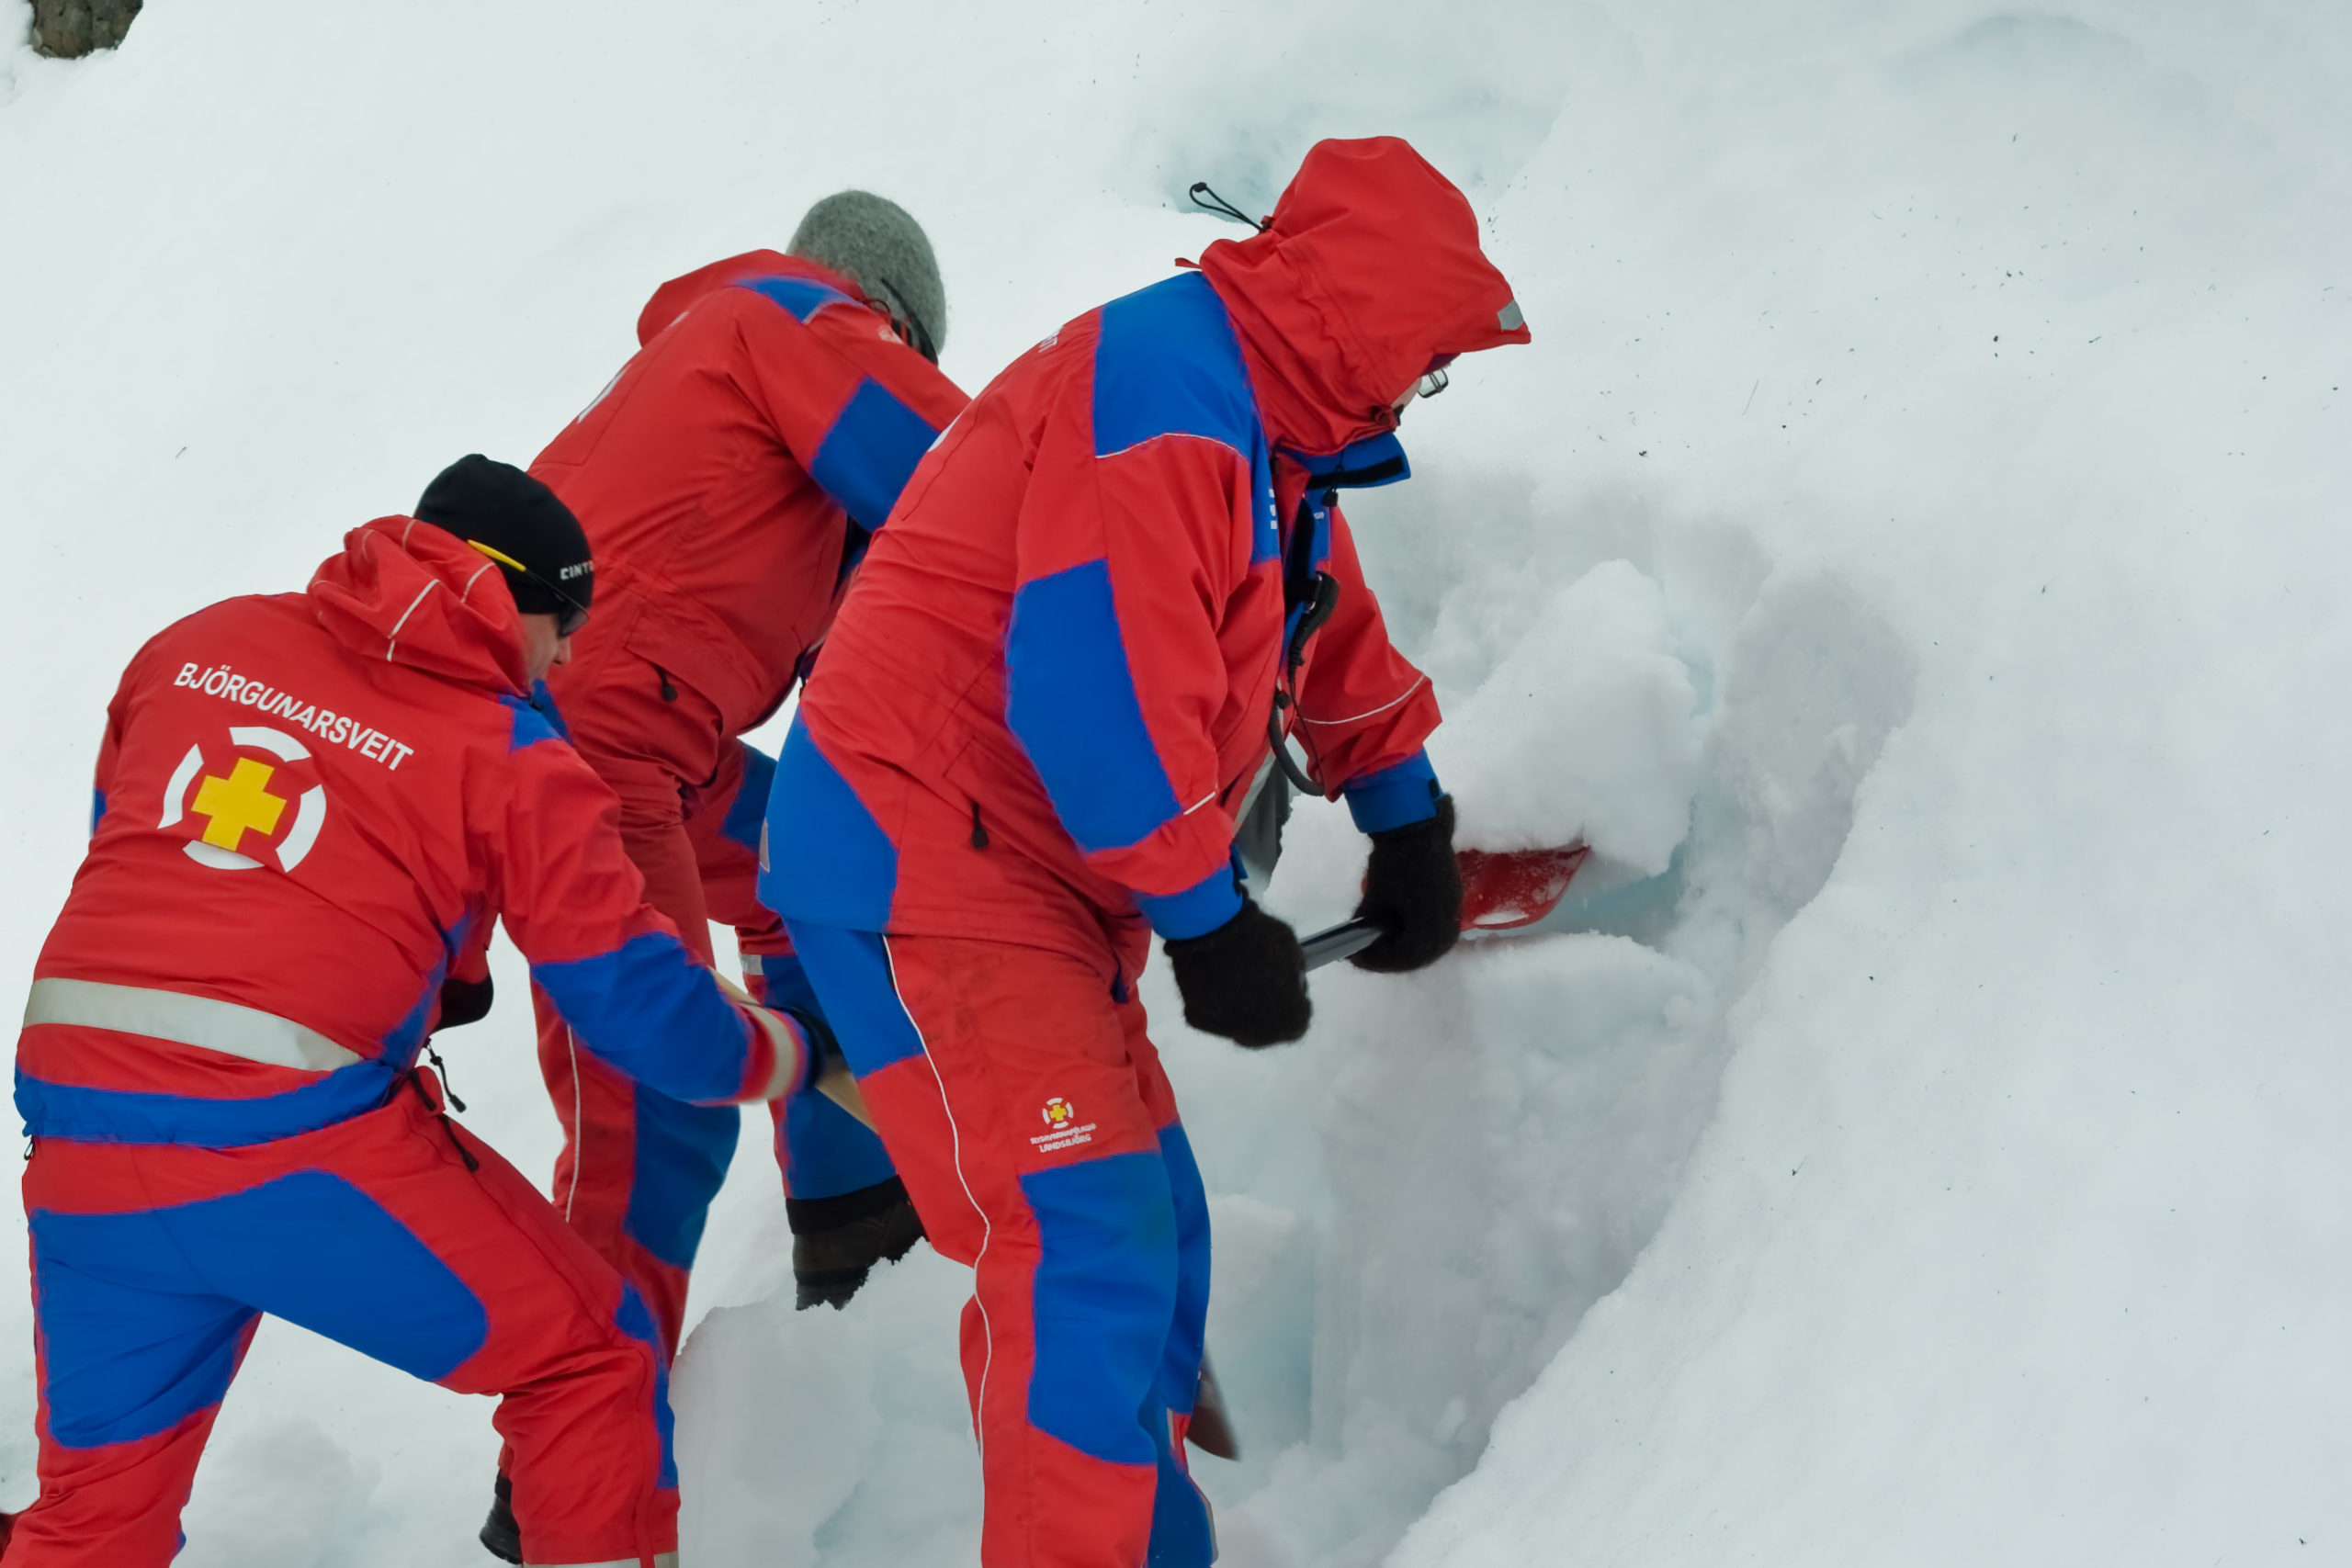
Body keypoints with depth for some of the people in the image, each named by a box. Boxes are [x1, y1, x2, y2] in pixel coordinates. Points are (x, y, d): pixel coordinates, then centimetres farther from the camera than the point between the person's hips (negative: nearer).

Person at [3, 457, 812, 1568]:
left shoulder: (199, 645, 15)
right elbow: (637, 1007, 5)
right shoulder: (511, 758, 3)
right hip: (297, 1143, -5)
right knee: (592, 1361, 13)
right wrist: (789, 1055, 25)